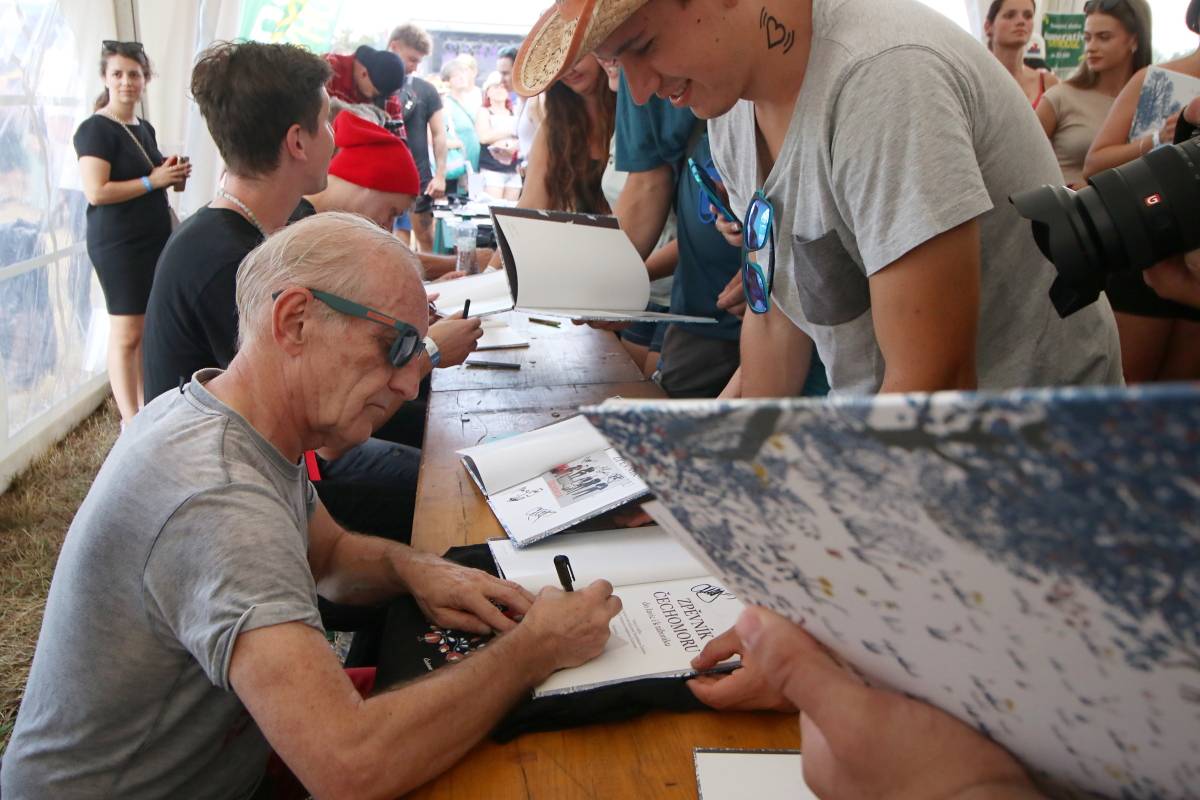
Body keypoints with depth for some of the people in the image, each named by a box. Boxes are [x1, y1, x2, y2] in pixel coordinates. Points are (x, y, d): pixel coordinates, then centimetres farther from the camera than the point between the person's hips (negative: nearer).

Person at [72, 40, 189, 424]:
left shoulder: (145, 129, 15)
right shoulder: (95, 129, -10)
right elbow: (97, 192, -20)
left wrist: (172, 175, 10)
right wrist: (153, 180, -17)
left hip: (154, 240, 8)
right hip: (118, 245, -8)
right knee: (126, 334, -3)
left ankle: (146, 407, 23)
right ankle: (131, 421, 6)